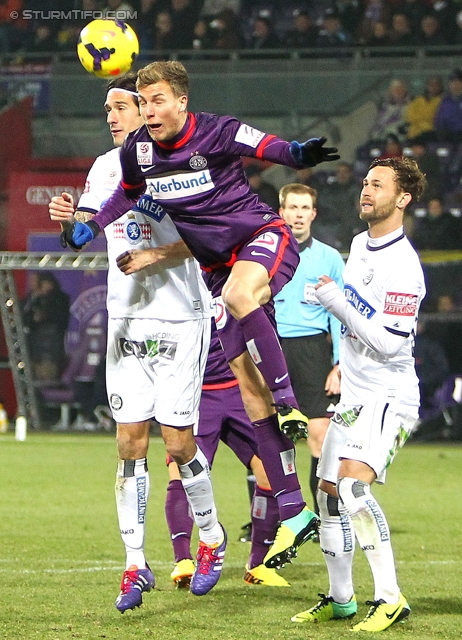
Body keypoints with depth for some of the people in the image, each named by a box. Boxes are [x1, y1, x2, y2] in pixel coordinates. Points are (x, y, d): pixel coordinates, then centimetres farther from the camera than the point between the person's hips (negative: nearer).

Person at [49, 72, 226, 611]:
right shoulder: (106, 166, 11)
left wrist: (154, 256, -23)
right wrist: (68, 219, -10)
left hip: (180, 319, -5)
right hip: (126, 319, 5)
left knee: (178, 443, -4)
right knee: (130, 441, 1)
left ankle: (211, 538, 21)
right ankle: (135, 565, 5)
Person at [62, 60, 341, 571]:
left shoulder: (218, 133, -16)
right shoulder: (137, 151, -1)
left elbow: (269, 149, -13)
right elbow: (128, 194, 19)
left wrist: (300, 153, -34)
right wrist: (86, 228, 11)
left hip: (264, 237, -5)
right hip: (218, 264, 5)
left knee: (238, 294, -41)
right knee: (246, 375, -3)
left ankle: (288, 405, -24)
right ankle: (293, 512, -3)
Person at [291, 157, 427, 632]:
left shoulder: (403, 265, -18)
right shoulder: (359, 244, 9)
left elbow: (389, 343, -23)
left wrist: (337, 302, -20)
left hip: (389, 396, -9)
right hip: (352, 393, 9)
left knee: (353, 484, -25)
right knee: (328, 491, 11)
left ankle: (389, 597, -22)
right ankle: (340, 598, 25)